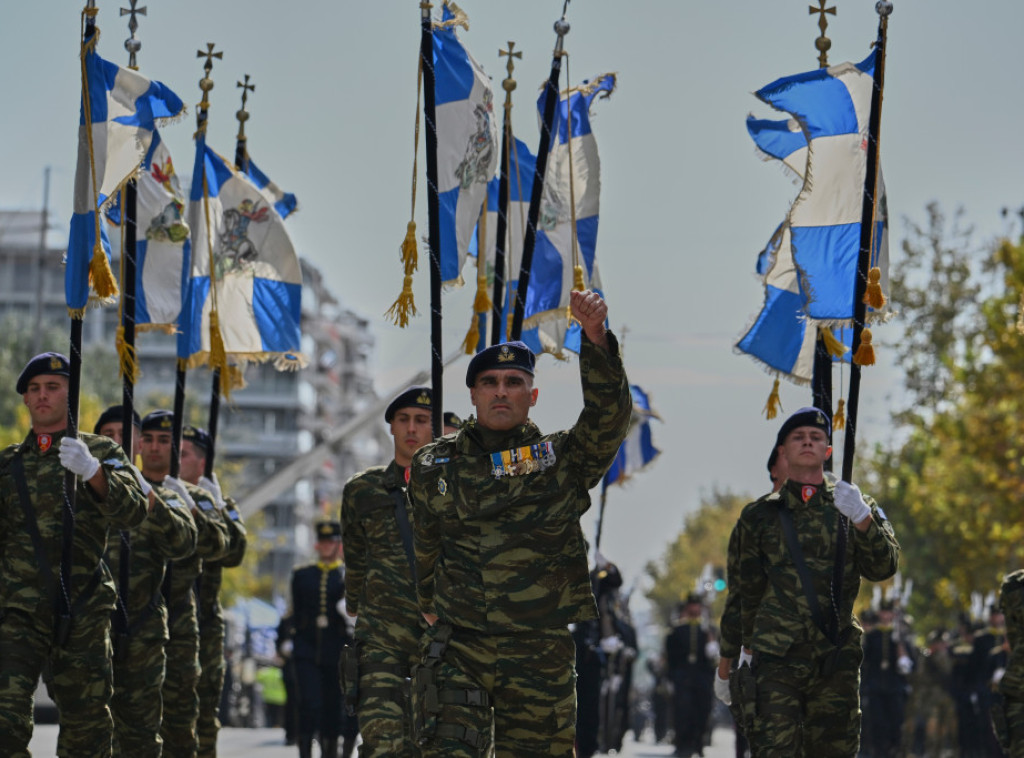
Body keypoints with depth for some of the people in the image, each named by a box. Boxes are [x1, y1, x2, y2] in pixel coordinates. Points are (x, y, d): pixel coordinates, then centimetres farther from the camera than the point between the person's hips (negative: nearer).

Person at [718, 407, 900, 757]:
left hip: (837, 661, 2)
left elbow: (883, 567, -3)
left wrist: (862, 519, -20)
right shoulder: (761, 515, 10)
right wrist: (728, 660, 16)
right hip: (777, 661, -2)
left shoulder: (856, 508, 13)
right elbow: (742, 591, 15)